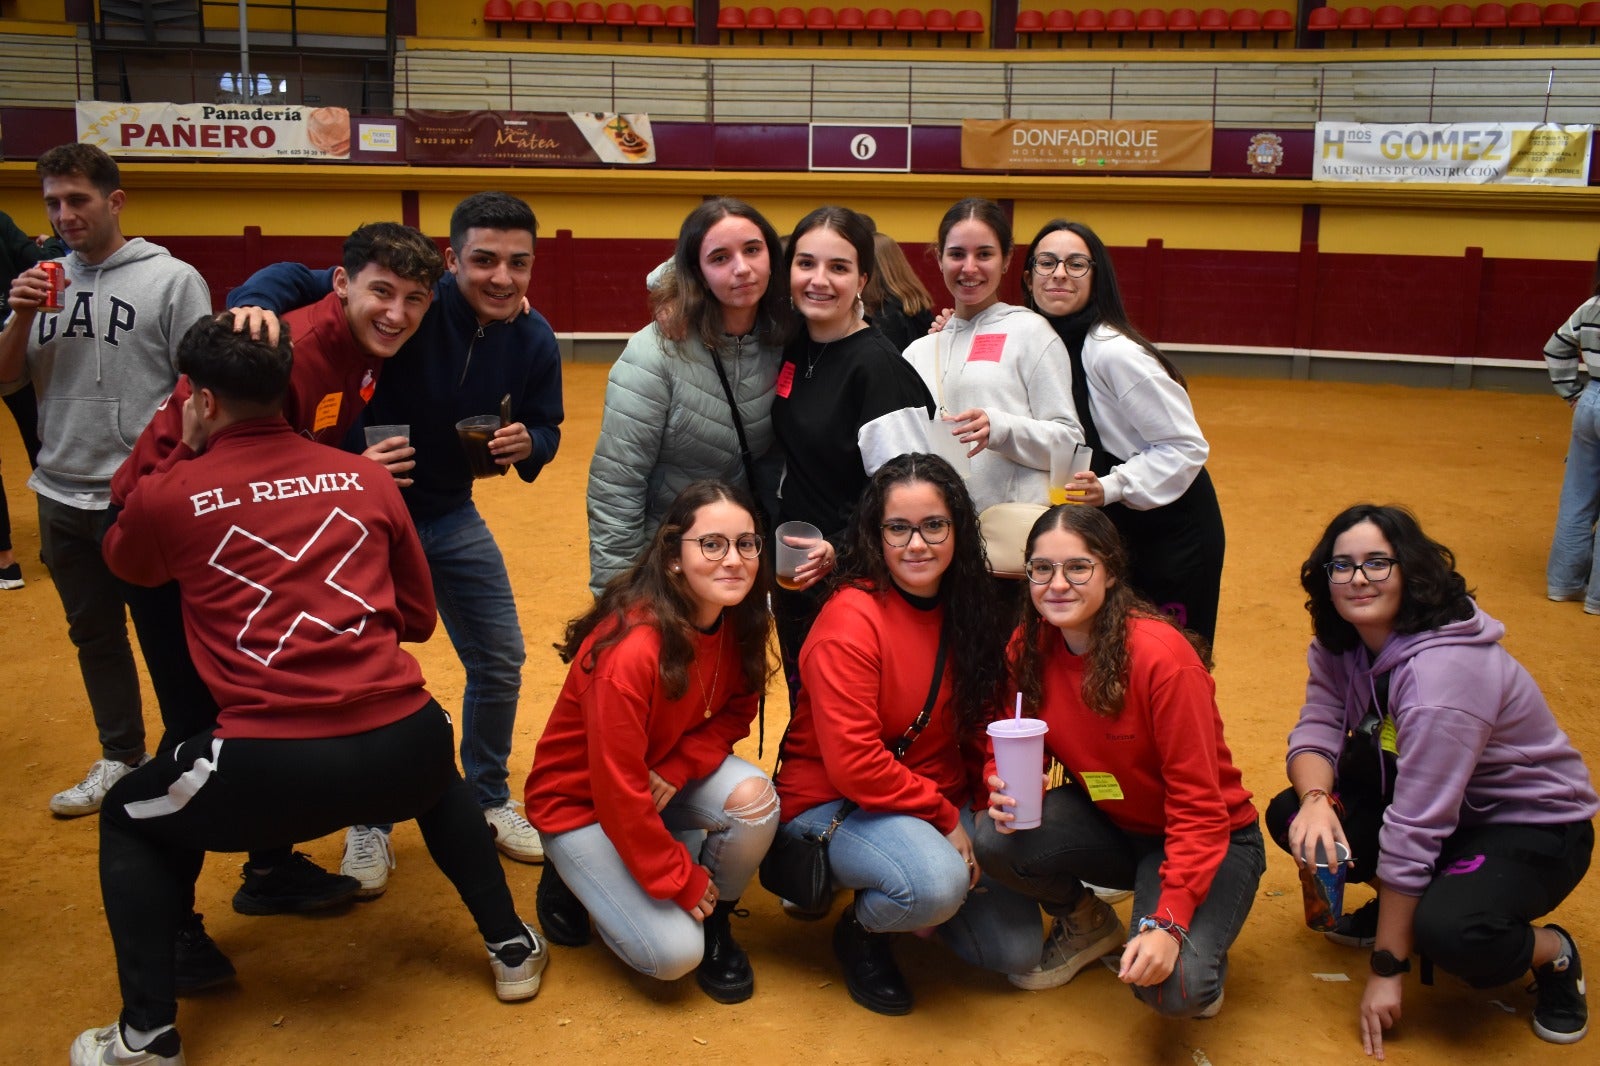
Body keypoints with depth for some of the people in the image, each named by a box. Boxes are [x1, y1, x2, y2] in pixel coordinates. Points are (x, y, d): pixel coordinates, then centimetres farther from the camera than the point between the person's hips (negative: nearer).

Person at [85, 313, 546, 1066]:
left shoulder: (169, 495, 4)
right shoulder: (367, 477, 11)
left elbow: (122, 560, 30)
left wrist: (181, 453, 32)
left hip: (273, 768, -3)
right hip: (402, 748, 3)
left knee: (130, 820, 28)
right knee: (438, 777, 40)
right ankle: (512, 948, 38)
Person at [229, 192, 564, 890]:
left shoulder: (533, 340, -10)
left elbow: (546, 428, 2)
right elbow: (294, 280, -26)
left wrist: (528, 444, -22)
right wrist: (255, 305, -49)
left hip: (451, 516, 5)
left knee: (500, 663, 10)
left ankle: (488, 799, 34)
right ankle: (369, 823, 26)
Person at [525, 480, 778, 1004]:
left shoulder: (737, 621, -14)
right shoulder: (630, 650, -35)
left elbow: (737, 711, 0)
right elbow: (618, 790, -29)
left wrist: (679, 767, -20)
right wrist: (681, 879, -18)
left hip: (667, 773, 6)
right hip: (582, 800, -6)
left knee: (755, 798, -24)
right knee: (675, 951, -17)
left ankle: (715, 921, 3)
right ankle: (574, 877, 10)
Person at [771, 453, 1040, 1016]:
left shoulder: (966, 608, 1)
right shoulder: (851, 620, -21)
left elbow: (978, 721, 8)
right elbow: (854, 764, -24)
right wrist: (945, 819, -17)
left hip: (941, 804, 7)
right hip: (833, 805, -7)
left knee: (1017, 947, -3)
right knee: (938, 882, -35)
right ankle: (861, 929, -1)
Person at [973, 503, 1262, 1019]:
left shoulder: (1163, 657, -26)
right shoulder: (1028, 647, -9)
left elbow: (1198, 806, -24)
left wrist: (1167, 924, -32)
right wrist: (1006, 789, -24)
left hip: (1212, 838, -5)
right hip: (1111, 828, 5)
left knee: (1171, 987, -30)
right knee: (996, 841, -24)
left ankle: (1199, 949, 9)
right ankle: (1086, 924, 9)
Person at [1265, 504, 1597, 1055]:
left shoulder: (1442, 672, -32)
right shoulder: (1341, 644, -7)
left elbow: (1414, 829, -31)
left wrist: (1387, 970, -27)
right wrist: (1314, 797, -37)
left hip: (1533, 825, -7)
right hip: (1439, 800, 7)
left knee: (1447, 931, -35)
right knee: (1289, 817, -12)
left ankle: (1553, 952, -1)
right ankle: (1398, 904, 13)